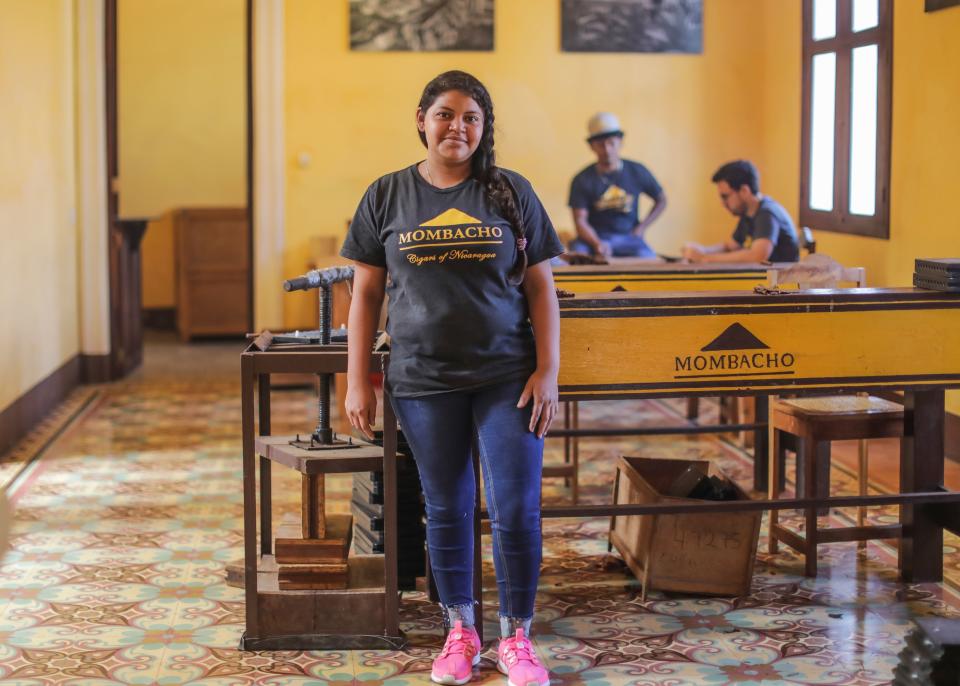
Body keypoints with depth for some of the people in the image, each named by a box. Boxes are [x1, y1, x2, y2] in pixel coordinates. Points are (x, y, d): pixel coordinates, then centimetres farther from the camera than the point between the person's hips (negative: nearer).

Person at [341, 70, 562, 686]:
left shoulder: (511, 193, 2)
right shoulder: (387, 197, 4)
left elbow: (541, 288, 2)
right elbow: (366, 294, 5)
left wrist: (548, 371, -5)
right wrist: (358, 382, 1)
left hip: (507, 377, -1)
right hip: (424, 381, 1)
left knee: (517, 511, -2)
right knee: (447, 509, 11)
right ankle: (460, 634, 27)